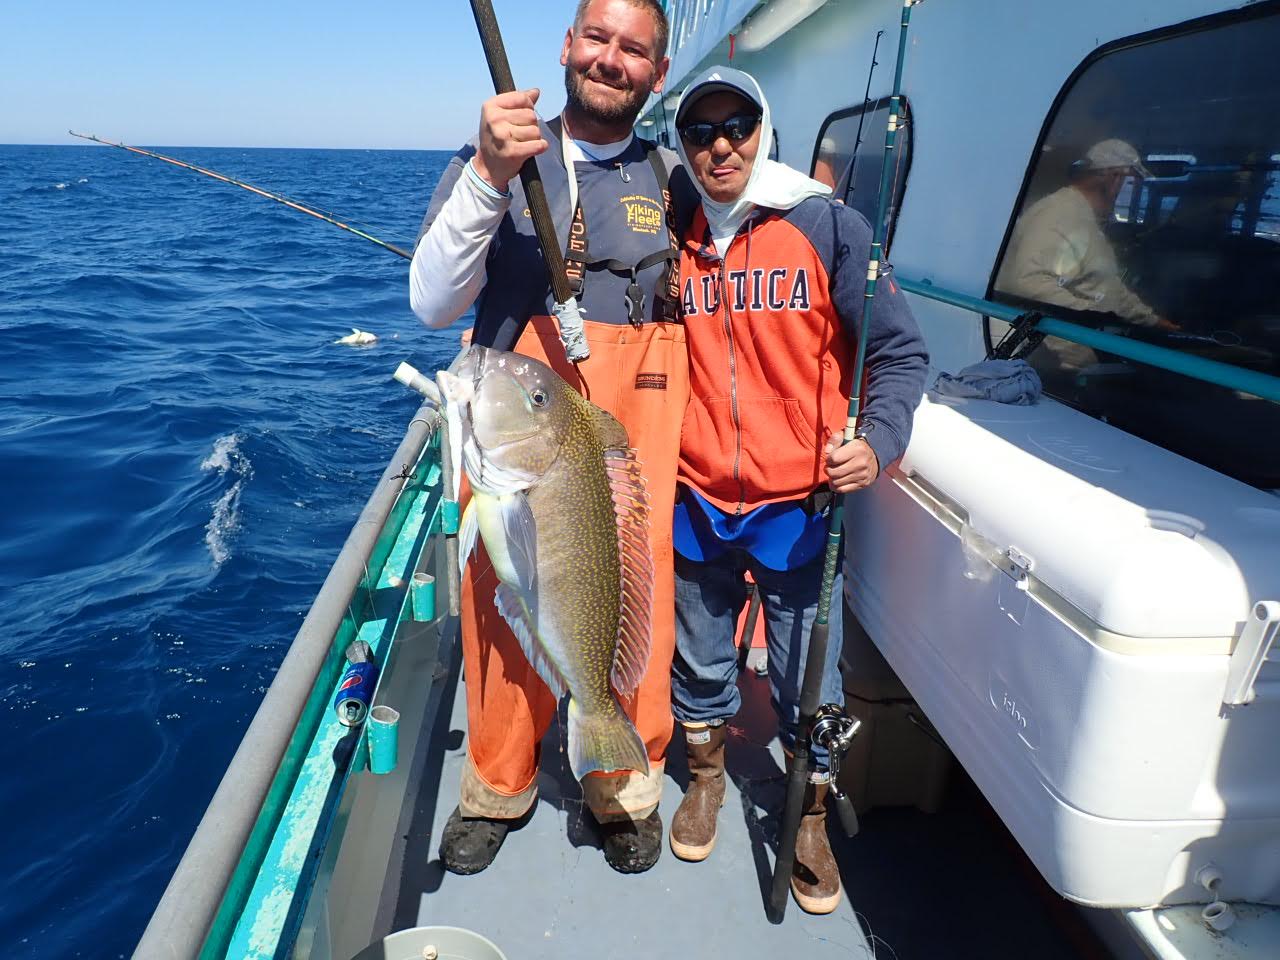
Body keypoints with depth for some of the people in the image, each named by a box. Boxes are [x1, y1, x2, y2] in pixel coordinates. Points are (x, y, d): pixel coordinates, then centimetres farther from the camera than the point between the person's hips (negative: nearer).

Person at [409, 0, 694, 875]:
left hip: (635, 438, 1)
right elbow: (434, 305, -6)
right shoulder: (490, 162, 6)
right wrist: (489, 177, -20)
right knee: (505, 606, 5)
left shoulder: (671, 179, 13)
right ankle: (499, 786, 33)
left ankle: (627, 788, 30)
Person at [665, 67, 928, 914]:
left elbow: (901, 352, -5)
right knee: (699, 659, 18)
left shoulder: (827, 225, -5)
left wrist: (879, 441, -21)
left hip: (798, 502, -2)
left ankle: (811, 820, 33)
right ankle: (706, 776, 44)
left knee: (809, 677, 9)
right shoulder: (675, 240, 5)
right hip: (698, 500, 3)